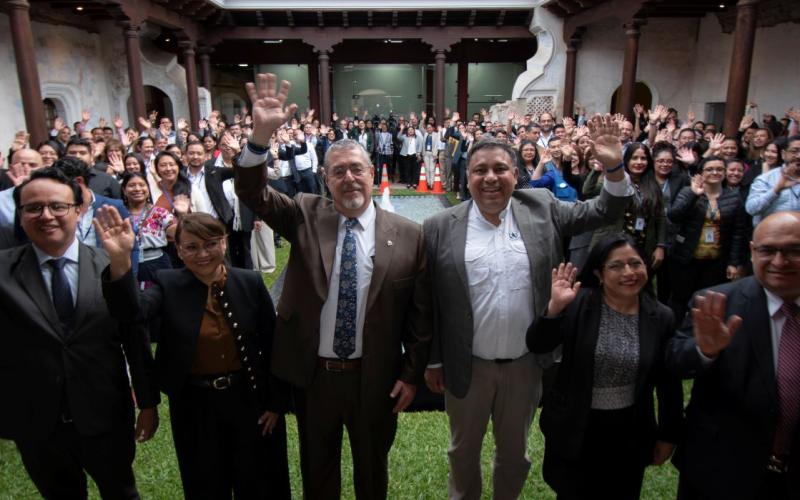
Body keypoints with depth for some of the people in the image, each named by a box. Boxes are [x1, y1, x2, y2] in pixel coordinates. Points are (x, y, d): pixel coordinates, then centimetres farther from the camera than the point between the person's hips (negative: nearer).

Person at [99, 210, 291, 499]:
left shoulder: (250, 283, -9)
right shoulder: (169, 286, -8)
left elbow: (271, 345, -3)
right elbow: (132, 311, -29)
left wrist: (275, 402, -2)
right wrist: (120, 261, -46)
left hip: (249, 400, 0)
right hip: (194, 407, 1)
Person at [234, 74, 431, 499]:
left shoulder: (408, 235, -8)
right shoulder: (305, 216, -3)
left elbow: (420, 313, -5)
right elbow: (252, 193, -14)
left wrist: (412, 373, -4)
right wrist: (261, 135, -30)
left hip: (376, 378, -1)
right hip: (312, 374, 1)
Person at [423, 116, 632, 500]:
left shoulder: (542, 209, -4)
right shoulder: (440, 228, -9)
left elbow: (602, 212, 3)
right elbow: (429, 301, -5)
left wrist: (614, 168, -15)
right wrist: (432, 361, -2)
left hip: (526, 364, 1)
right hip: (466, 367, -1)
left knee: (514, 451, 23)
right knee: (463, 449, 22)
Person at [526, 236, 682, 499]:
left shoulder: (661, 317, -6)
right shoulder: (577, 303, -13)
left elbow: (669, 384, 3)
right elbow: (536, 346, -20)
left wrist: (668, 435, 8)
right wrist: (554, 308, -35)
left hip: (629, 435, 2)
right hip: (574, 429, -1)